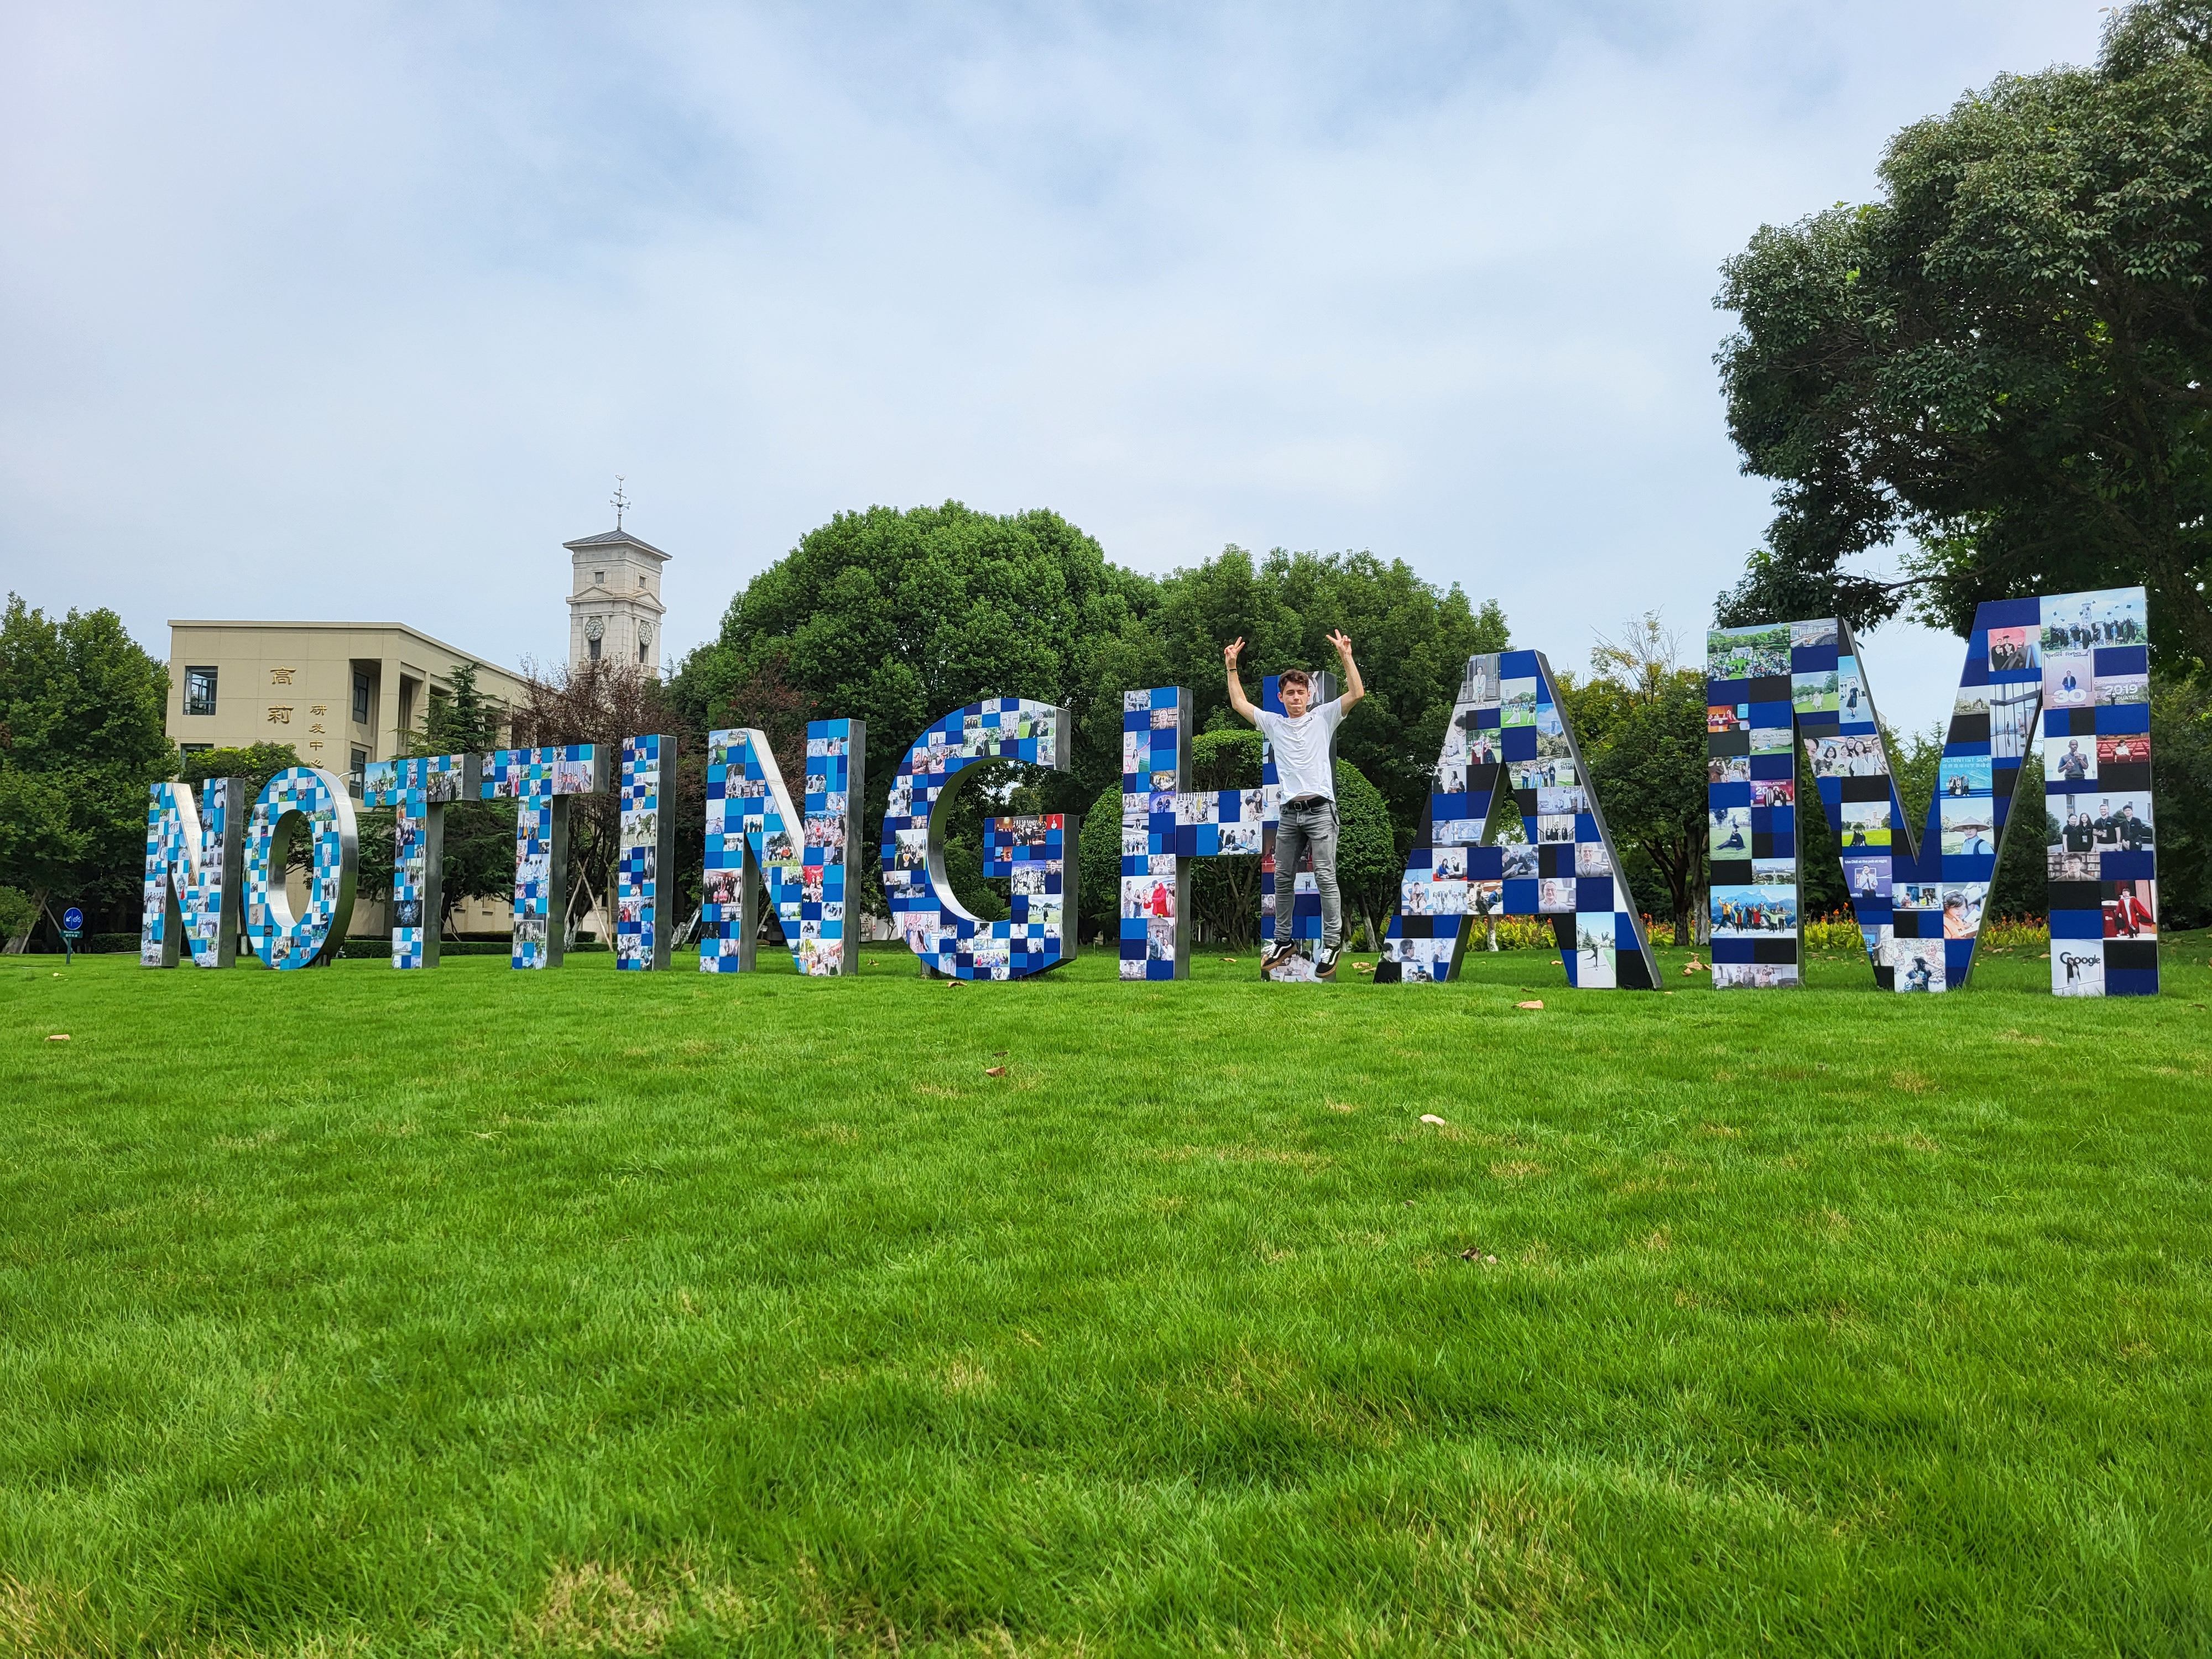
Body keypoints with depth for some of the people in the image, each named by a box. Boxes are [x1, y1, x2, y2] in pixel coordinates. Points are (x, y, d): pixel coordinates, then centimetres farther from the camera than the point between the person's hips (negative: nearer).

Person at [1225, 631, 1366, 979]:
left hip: (1320, 810, -4)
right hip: (1289, 814, 4)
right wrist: (1232, 667, 16)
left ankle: (1332, 943, -5)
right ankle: (1283, 941, 16)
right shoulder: (1273, 724, 15)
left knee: (1325, 878, -9)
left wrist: (1346, 656, -8)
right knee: (1282, 879, 6)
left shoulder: (1323, 717, 7)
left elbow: (1356, 693, -3)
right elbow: (1239, 703, 20)